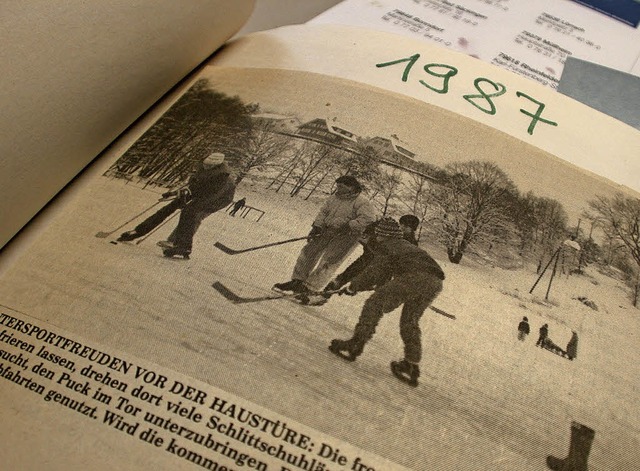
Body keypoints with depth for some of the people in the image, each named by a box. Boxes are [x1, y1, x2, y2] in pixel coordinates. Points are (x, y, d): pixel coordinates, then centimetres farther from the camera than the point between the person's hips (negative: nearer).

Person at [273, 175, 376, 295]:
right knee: (309, 251, 4)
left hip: (346, 236, -7)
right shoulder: (335, 197, 8)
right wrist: (317, 226, -2)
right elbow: (324, 212, 12)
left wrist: (349, 226, -27)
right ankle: (297, 281, 14)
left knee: (328, 261, -11)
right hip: (327, 230, 7)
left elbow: (369, 219, -24)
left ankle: (310, 287, -2)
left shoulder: (362, 202, -14)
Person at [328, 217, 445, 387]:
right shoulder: (407, 246, 36)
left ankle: (354, 346, -4)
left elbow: (373, 272, 1)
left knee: (375, 303, -1)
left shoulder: (385, 246, 12)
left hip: (415, 278, -8)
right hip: (435, 283, 9)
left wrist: (352, 287, 12)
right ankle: (411, 368, 24)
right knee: (410, 321, 22)